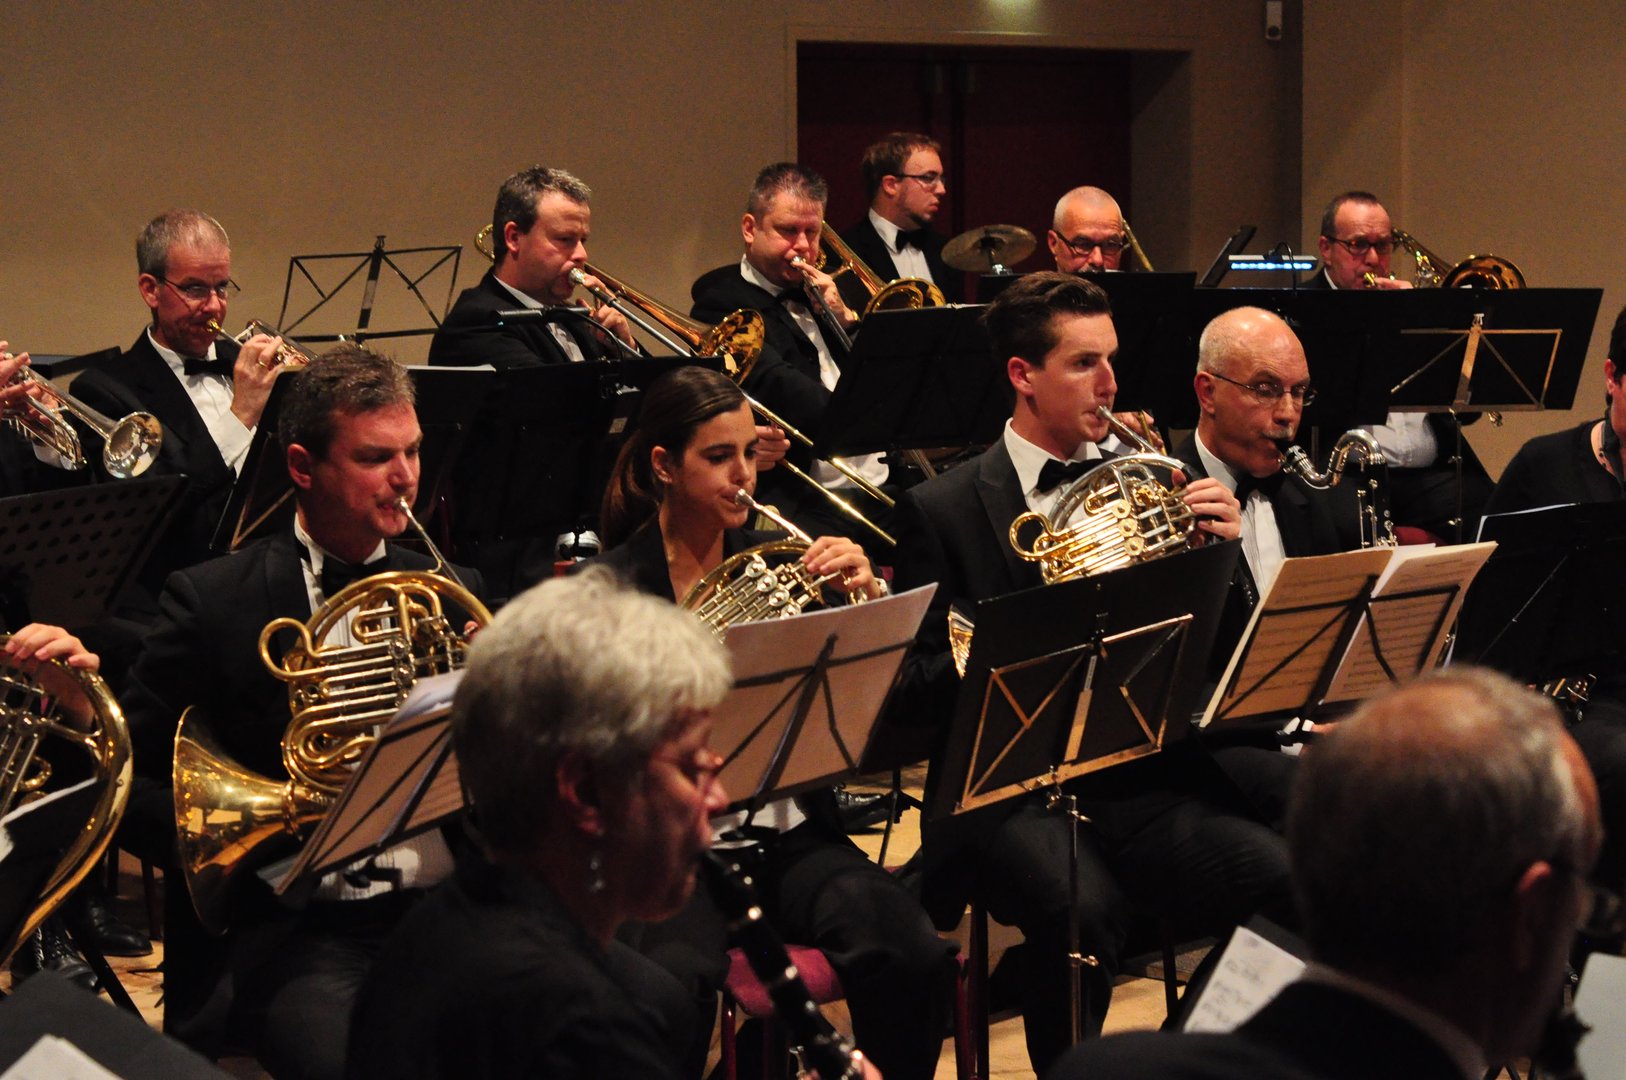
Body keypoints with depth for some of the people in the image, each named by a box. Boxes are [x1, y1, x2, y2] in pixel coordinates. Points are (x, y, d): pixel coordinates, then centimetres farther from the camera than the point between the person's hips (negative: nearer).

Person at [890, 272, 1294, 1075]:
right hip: (1014, 784, -3)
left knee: (1289, 880, -26)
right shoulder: (941, 509, 5)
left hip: (1144, 773, 3)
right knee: (1083, 911, -35)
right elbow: (917, 684, -1)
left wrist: (1221, 546, -4)